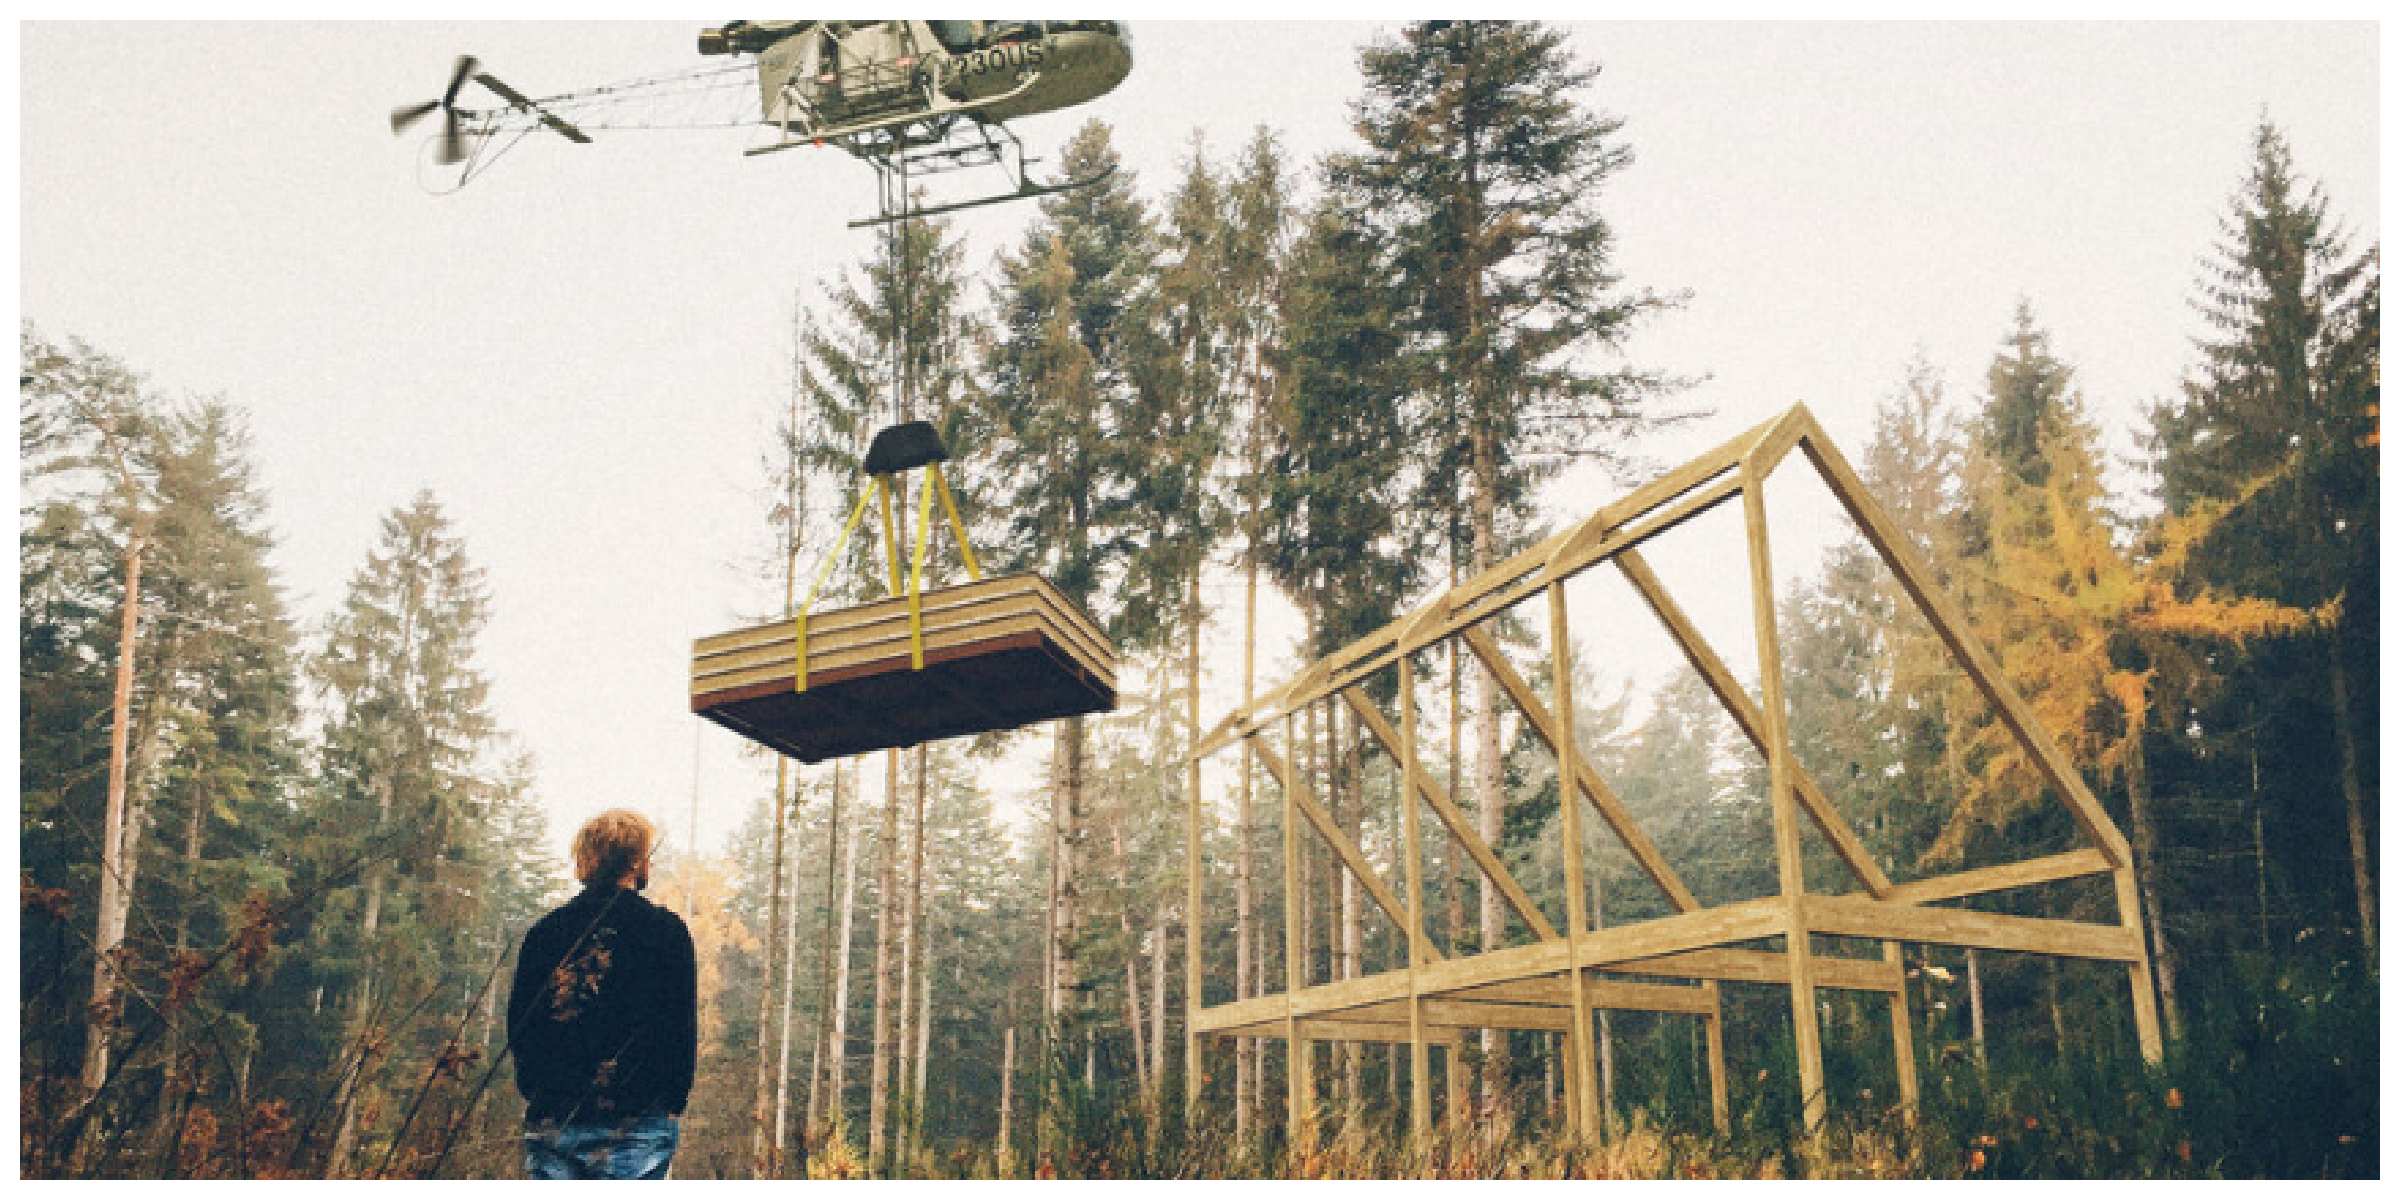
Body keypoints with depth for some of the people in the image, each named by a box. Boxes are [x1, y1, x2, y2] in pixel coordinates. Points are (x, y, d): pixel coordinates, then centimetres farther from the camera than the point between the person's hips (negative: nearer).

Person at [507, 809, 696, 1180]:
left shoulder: (544, 931, 8)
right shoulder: (666, 930, -2)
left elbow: (517, 1024, 11)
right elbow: (683, 1028, -1)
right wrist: (674, 1105, 8)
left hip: (551, 1119, 4)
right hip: (637, 1121, -3)